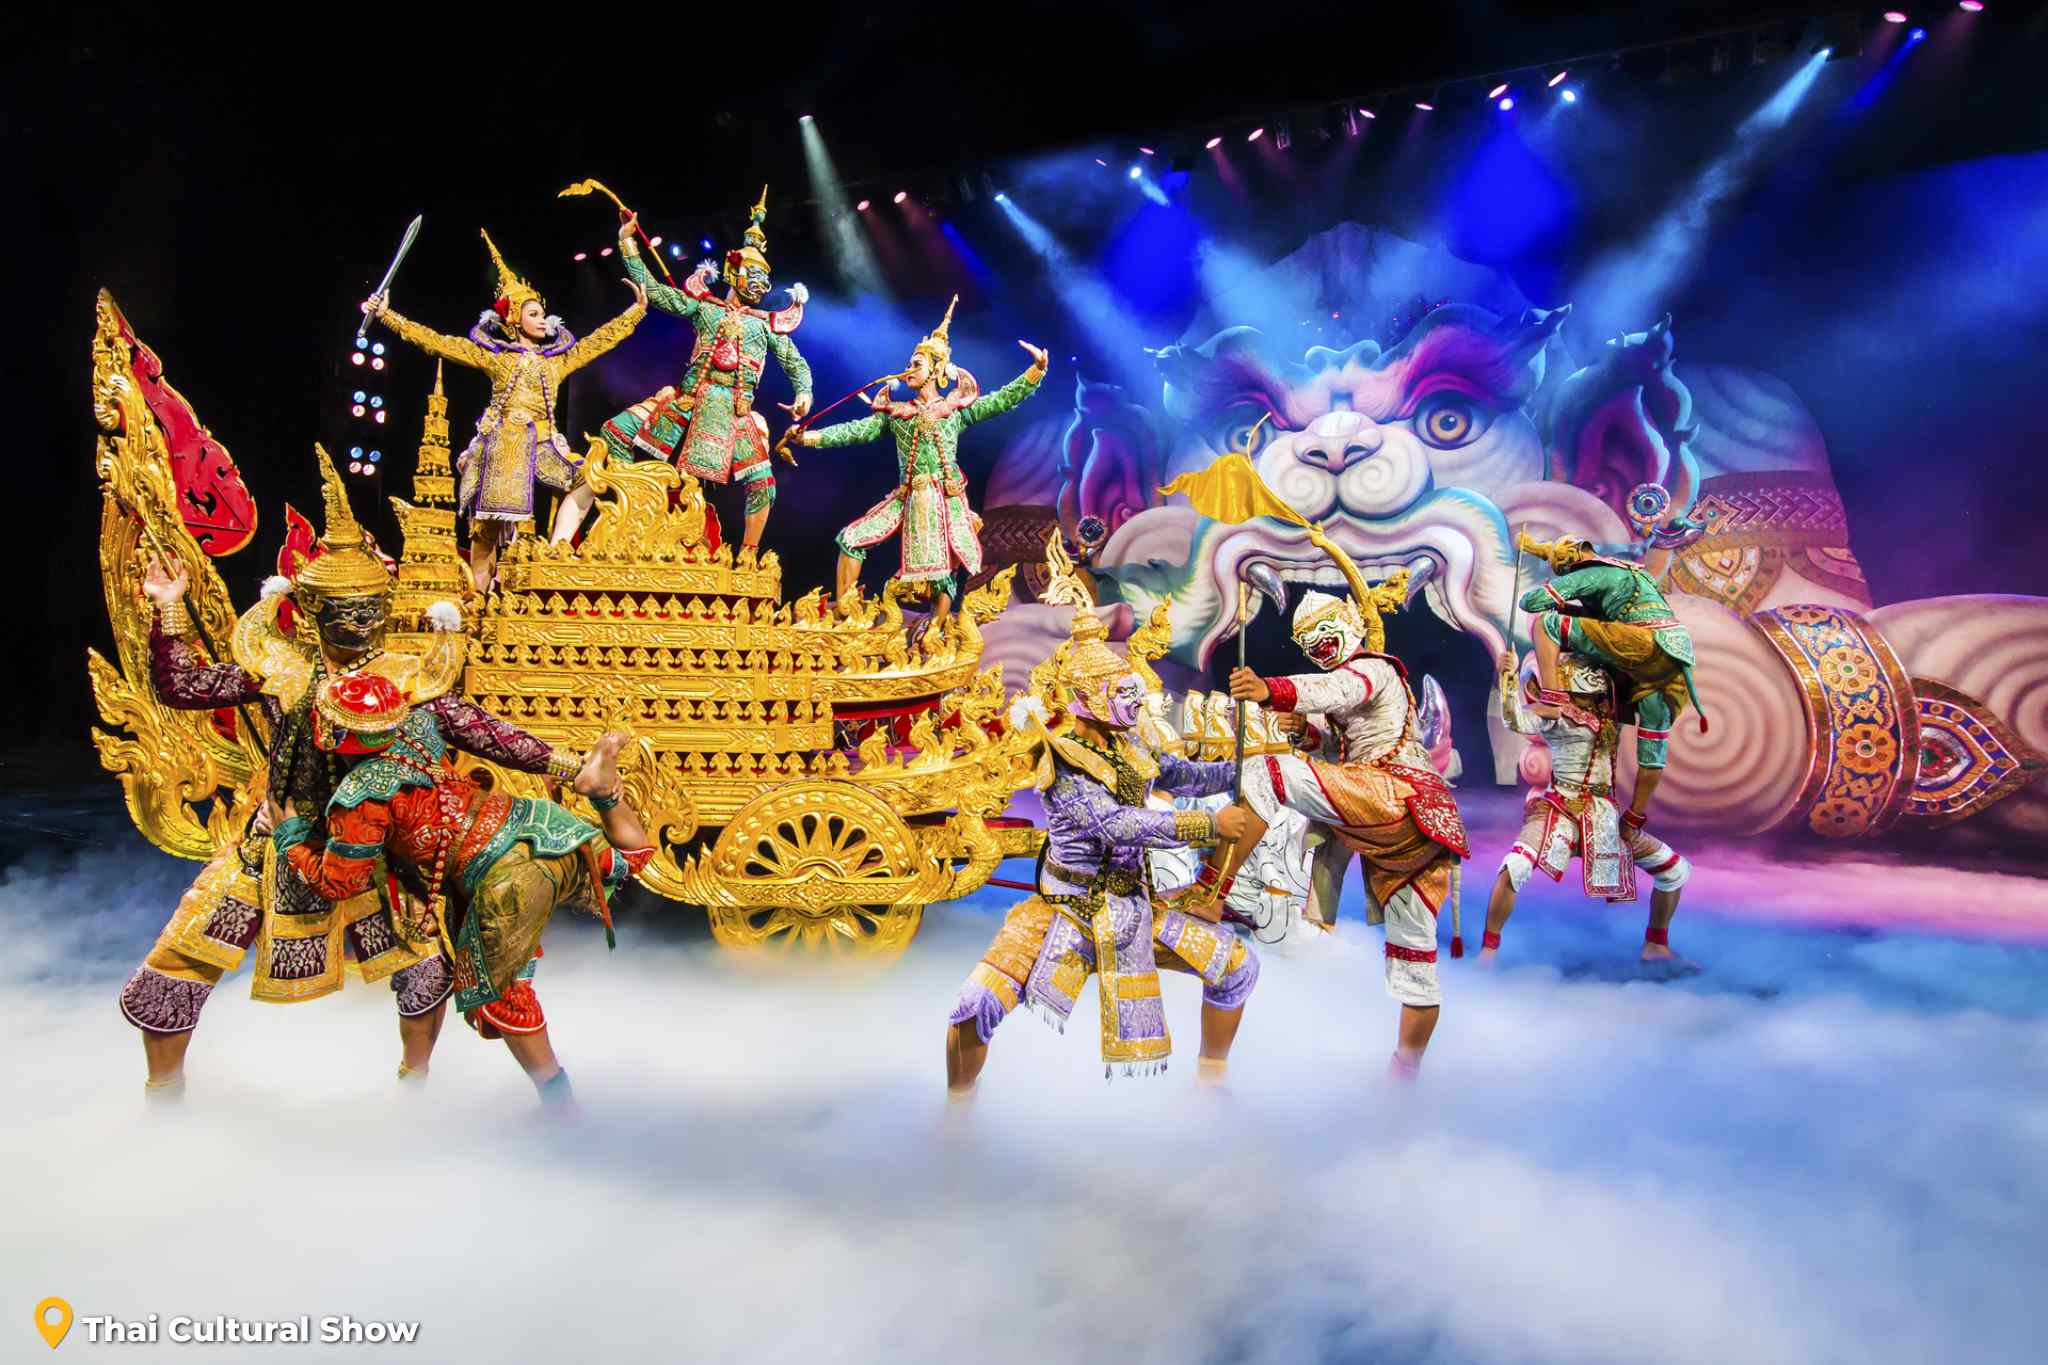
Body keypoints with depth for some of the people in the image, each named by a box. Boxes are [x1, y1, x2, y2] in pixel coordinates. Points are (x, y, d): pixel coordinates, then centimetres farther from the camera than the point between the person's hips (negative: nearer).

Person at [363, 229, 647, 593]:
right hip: (502, 444, -4)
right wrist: (387, 317, 0)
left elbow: (600, 339, 20)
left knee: (588, 480, -16)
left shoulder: (557, 359, 16)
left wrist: (636, 310, 20)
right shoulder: (495, 356, 7)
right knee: (488, 526, -7)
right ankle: (478, 596, -2)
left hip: (543, 444, 4)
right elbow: (437, 342, 4)